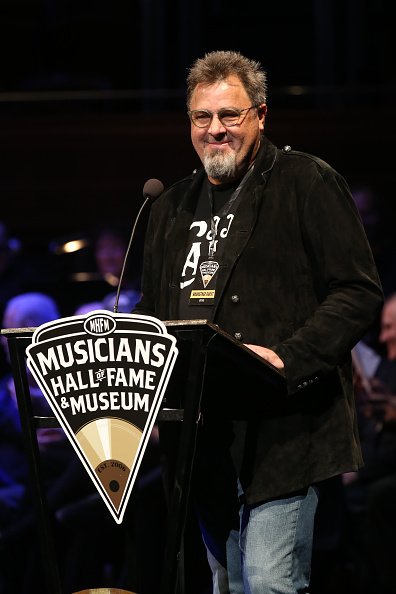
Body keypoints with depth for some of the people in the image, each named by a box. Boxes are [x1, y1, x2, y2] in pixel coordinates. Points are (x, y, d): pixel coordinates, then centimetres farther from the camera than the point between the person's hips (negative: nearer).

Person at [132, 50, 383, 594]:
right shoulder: (173, 208, 19)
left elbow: (360, 293, -7)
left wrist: (288, 358, -20)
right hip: (203, 437, 7)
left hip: (282, 428, -7)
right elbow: (150, 318, 25)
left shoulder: (309, 183, -1)